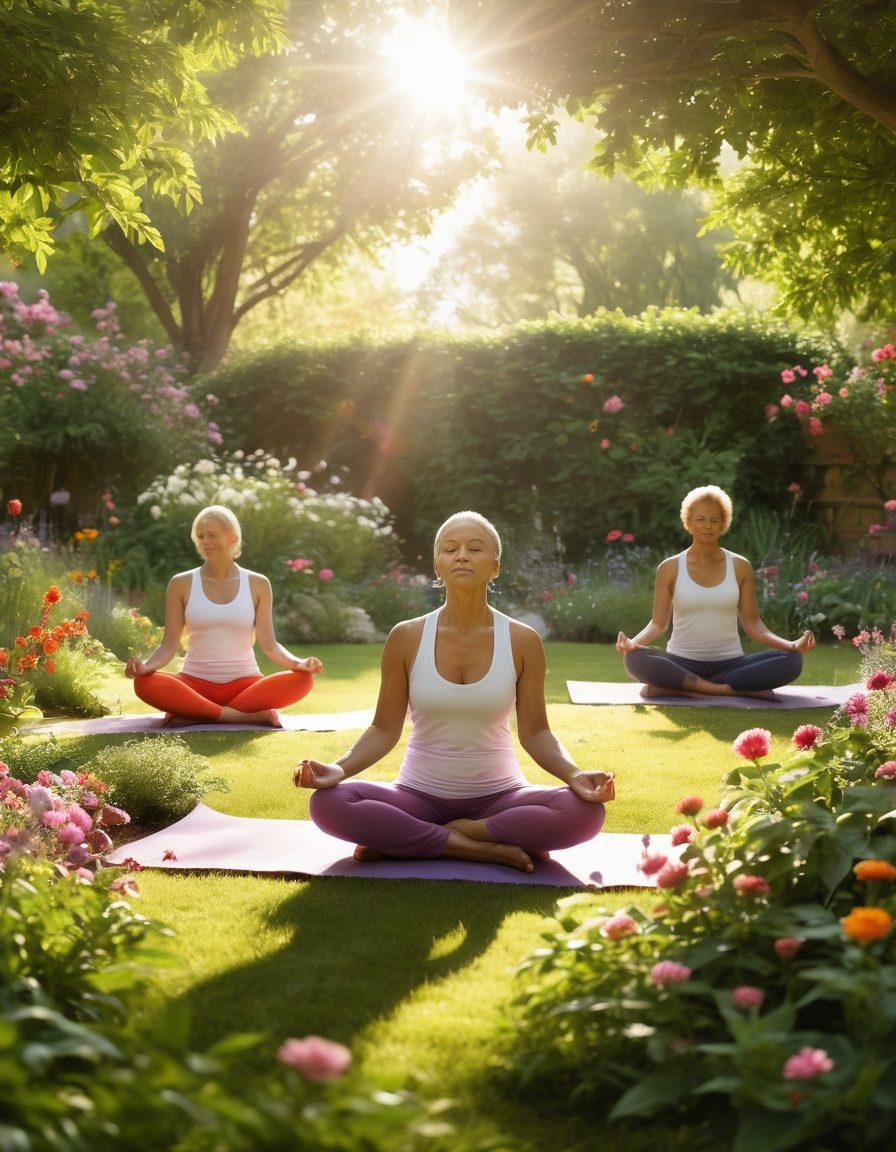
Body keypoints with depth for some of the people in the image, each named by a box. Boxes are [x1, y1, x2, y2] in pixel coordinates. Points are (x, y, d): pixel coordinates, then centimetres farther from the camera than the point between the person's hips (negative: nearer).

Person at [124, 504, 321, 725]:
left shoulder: (257, 584, 6)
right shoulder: (182, 584, 4)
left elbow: (269, 644, 2)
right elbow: (169, 645, 1)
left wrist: (297, 663, -18)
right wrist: (146, 666, -20)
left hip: (244, 683, 1)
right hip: (195, 682, -1)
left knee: (303, 679, -27)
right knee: (144, 683, -31)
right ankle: (252, 716, -31)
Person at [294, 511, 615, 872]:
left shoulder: (523, 641, -3)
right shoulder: (406, 638, -3)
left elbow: (535, 733, -1)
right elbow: (385, 730, -1)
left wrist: (574, 775, -20)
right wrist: (339, 769, -19)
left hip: (497, 795, 0)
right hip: (420, 795, 0)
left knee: (585, 811, -29)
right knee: (328, 803, -28)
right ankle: (486, 850, -22)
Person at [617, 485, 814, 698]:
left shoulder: (740, 567, 6)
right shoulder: (670, 568, 3)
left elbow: (752, 624, 4)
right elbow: (658, 623, 1)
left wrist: (792, 645, -13)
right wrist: (633, 642, -21)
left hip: (730, 663, 2)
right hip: (682, 663, -2)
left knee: (792, 661, -25)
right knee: (635, 659, -33)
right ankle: (740, 689, -29)